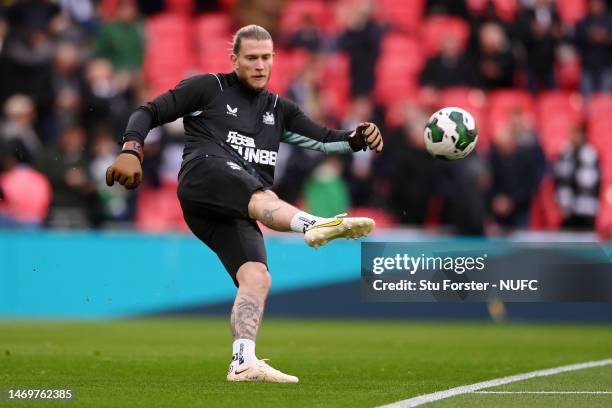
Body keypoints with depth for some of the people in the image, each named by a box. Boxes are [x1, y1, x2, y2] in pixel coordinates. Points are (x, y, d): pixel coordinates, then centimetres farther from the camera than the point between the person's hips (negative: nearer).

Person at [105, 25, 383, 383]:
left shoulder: (279, 109, 30)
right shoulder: (209, 88, 16)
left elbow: (324, 139, 21)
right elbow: (149, 113, 13)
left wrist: (358, 138, 0)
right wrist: (131, 151, -5)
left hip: (235, 211, 6)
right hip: (205, 172, -6)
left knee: (257, 277, -17)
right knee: (262, 196, -38)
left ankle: (243, 363, -26)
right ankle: (315, 225, -69)